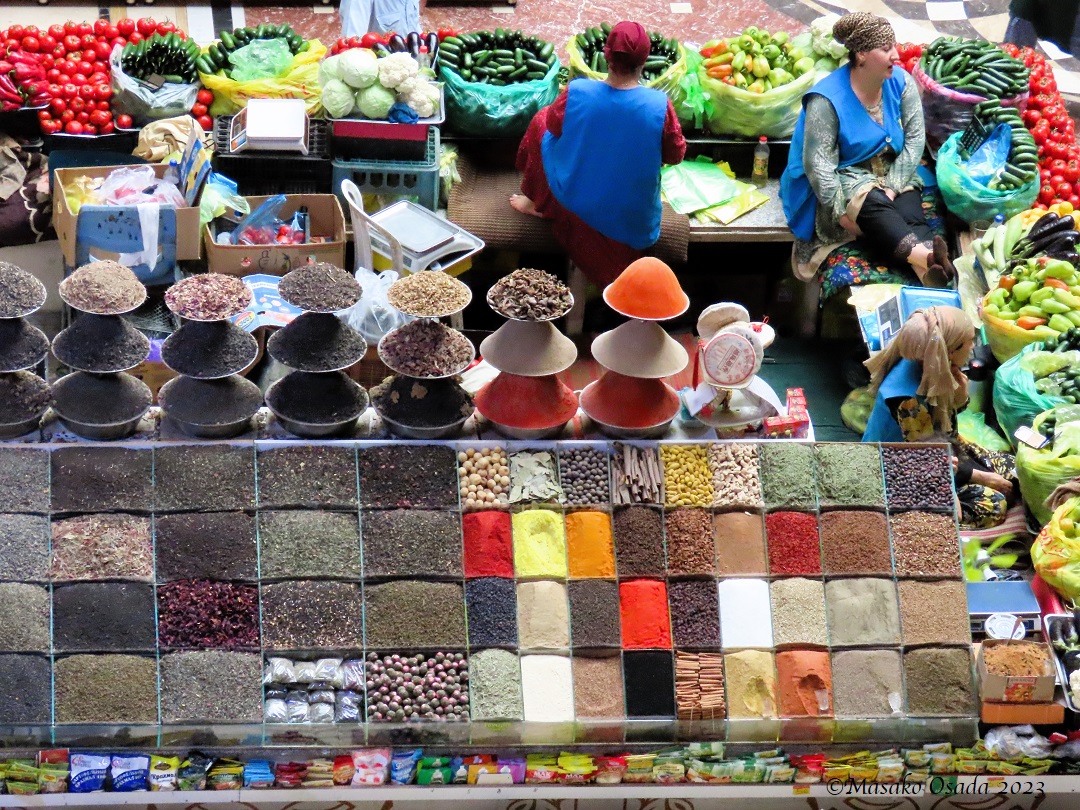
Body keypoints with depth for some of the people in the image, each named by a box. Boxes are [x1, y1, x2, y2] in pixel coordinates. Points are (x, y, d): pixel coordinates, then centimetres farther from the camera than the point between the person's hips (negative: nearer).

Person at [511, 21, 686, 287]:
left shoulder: (577, 93, -23)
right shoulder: (659, 105, -23)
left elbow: (553, 125, -2)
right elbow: (675, 155, -7)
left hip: (577, 203, -1)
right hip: (634, 218, 1)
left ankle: (539, 204, 31)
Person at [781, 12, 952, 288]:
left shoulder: (901, 82, -6)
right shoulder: (827, 99, -19)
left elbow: (915, 138, -6)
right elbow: (818, 163, -20)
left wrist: (893, 186, -17)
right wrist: (842, 212, -24)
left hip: (893, 173, 4)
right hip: (846, 178, -4)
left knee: (911, 216, -28)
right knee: (873, 206, -36)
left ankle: (927, 270, -56)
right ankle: (926, 256, -59)